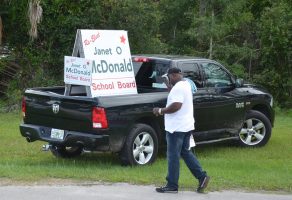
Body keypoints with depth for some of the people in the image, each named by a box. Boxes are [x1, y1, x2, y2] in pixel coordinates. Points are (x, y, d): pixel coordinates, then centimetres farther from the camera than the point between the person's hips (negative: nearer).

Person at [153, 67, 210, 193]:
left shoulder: (178, 87, -18)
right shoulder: (186, 84, 15)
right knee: (186, 152, 17)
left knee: (173, 156, -2)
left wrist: (160, 111, -16)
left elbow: (176, 106, -27)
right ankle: (202, 176, 10)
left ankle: (172, 186, 3)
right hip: (187, 125, 10)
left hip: (177, 127, -10)